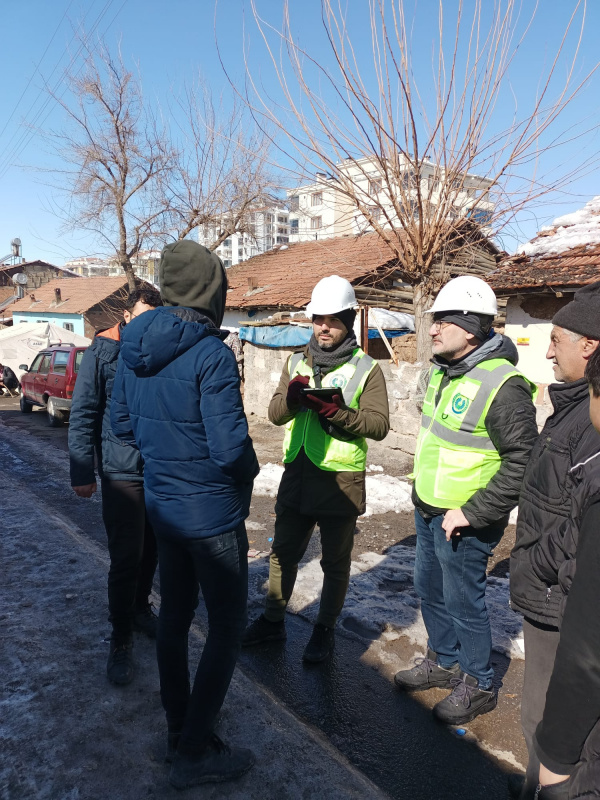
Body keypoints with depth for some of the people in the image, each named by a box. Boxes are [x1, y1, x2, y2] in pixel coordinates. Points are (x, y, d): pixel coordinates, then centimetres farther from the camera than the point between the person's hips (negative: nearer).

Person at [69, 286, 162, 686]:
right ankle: (121, 641, 19)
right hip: (122, 473, -4)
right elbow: (83, 414, -6)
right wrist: (82, 471, -9)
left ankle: (141, 609, 41)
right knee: (126, 559, 0)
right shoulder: (103, 351, -7)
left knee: (151, 551, 17)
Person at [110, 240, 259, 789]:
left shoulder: (134, 348, 1)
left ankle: (178, 731, 39)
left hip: (162, 506, 8)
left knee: (174, 617, 21)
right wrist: (249, 471, -5)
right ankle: (195, 753, 20)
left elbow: (123, 423, 9)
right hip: (213, 513, -7)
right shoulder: (210, 353, -23)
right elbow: (230, 448, -25)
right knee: (227, 626, 10)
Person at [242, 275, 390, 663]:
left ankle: (326, 628, 34)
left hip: (341, 481, -4)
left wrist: (337, 411, -28)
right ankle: (273, 620, 39)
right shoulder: (296, 362, 7)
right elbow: (276, 415, 0)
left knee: (336, 562, 13)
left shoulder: (367, 369, -6)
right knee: (284, 553, 19)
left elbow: (379, 424, -14)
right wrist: (292, 396, -22)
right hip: (297, 477, 4)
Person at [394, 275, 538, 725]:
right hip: (427, 510, 8)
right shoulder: (441, 371, 4)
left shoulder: (502, 385, -23)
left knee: (463, 601, 8)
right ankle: (443, 662, 43)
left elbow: (523, 461, -24)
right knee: (430, 589, 21)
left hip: (464, 519, -8)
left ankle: (478, 685, 32)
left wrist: (471, 513, -23)